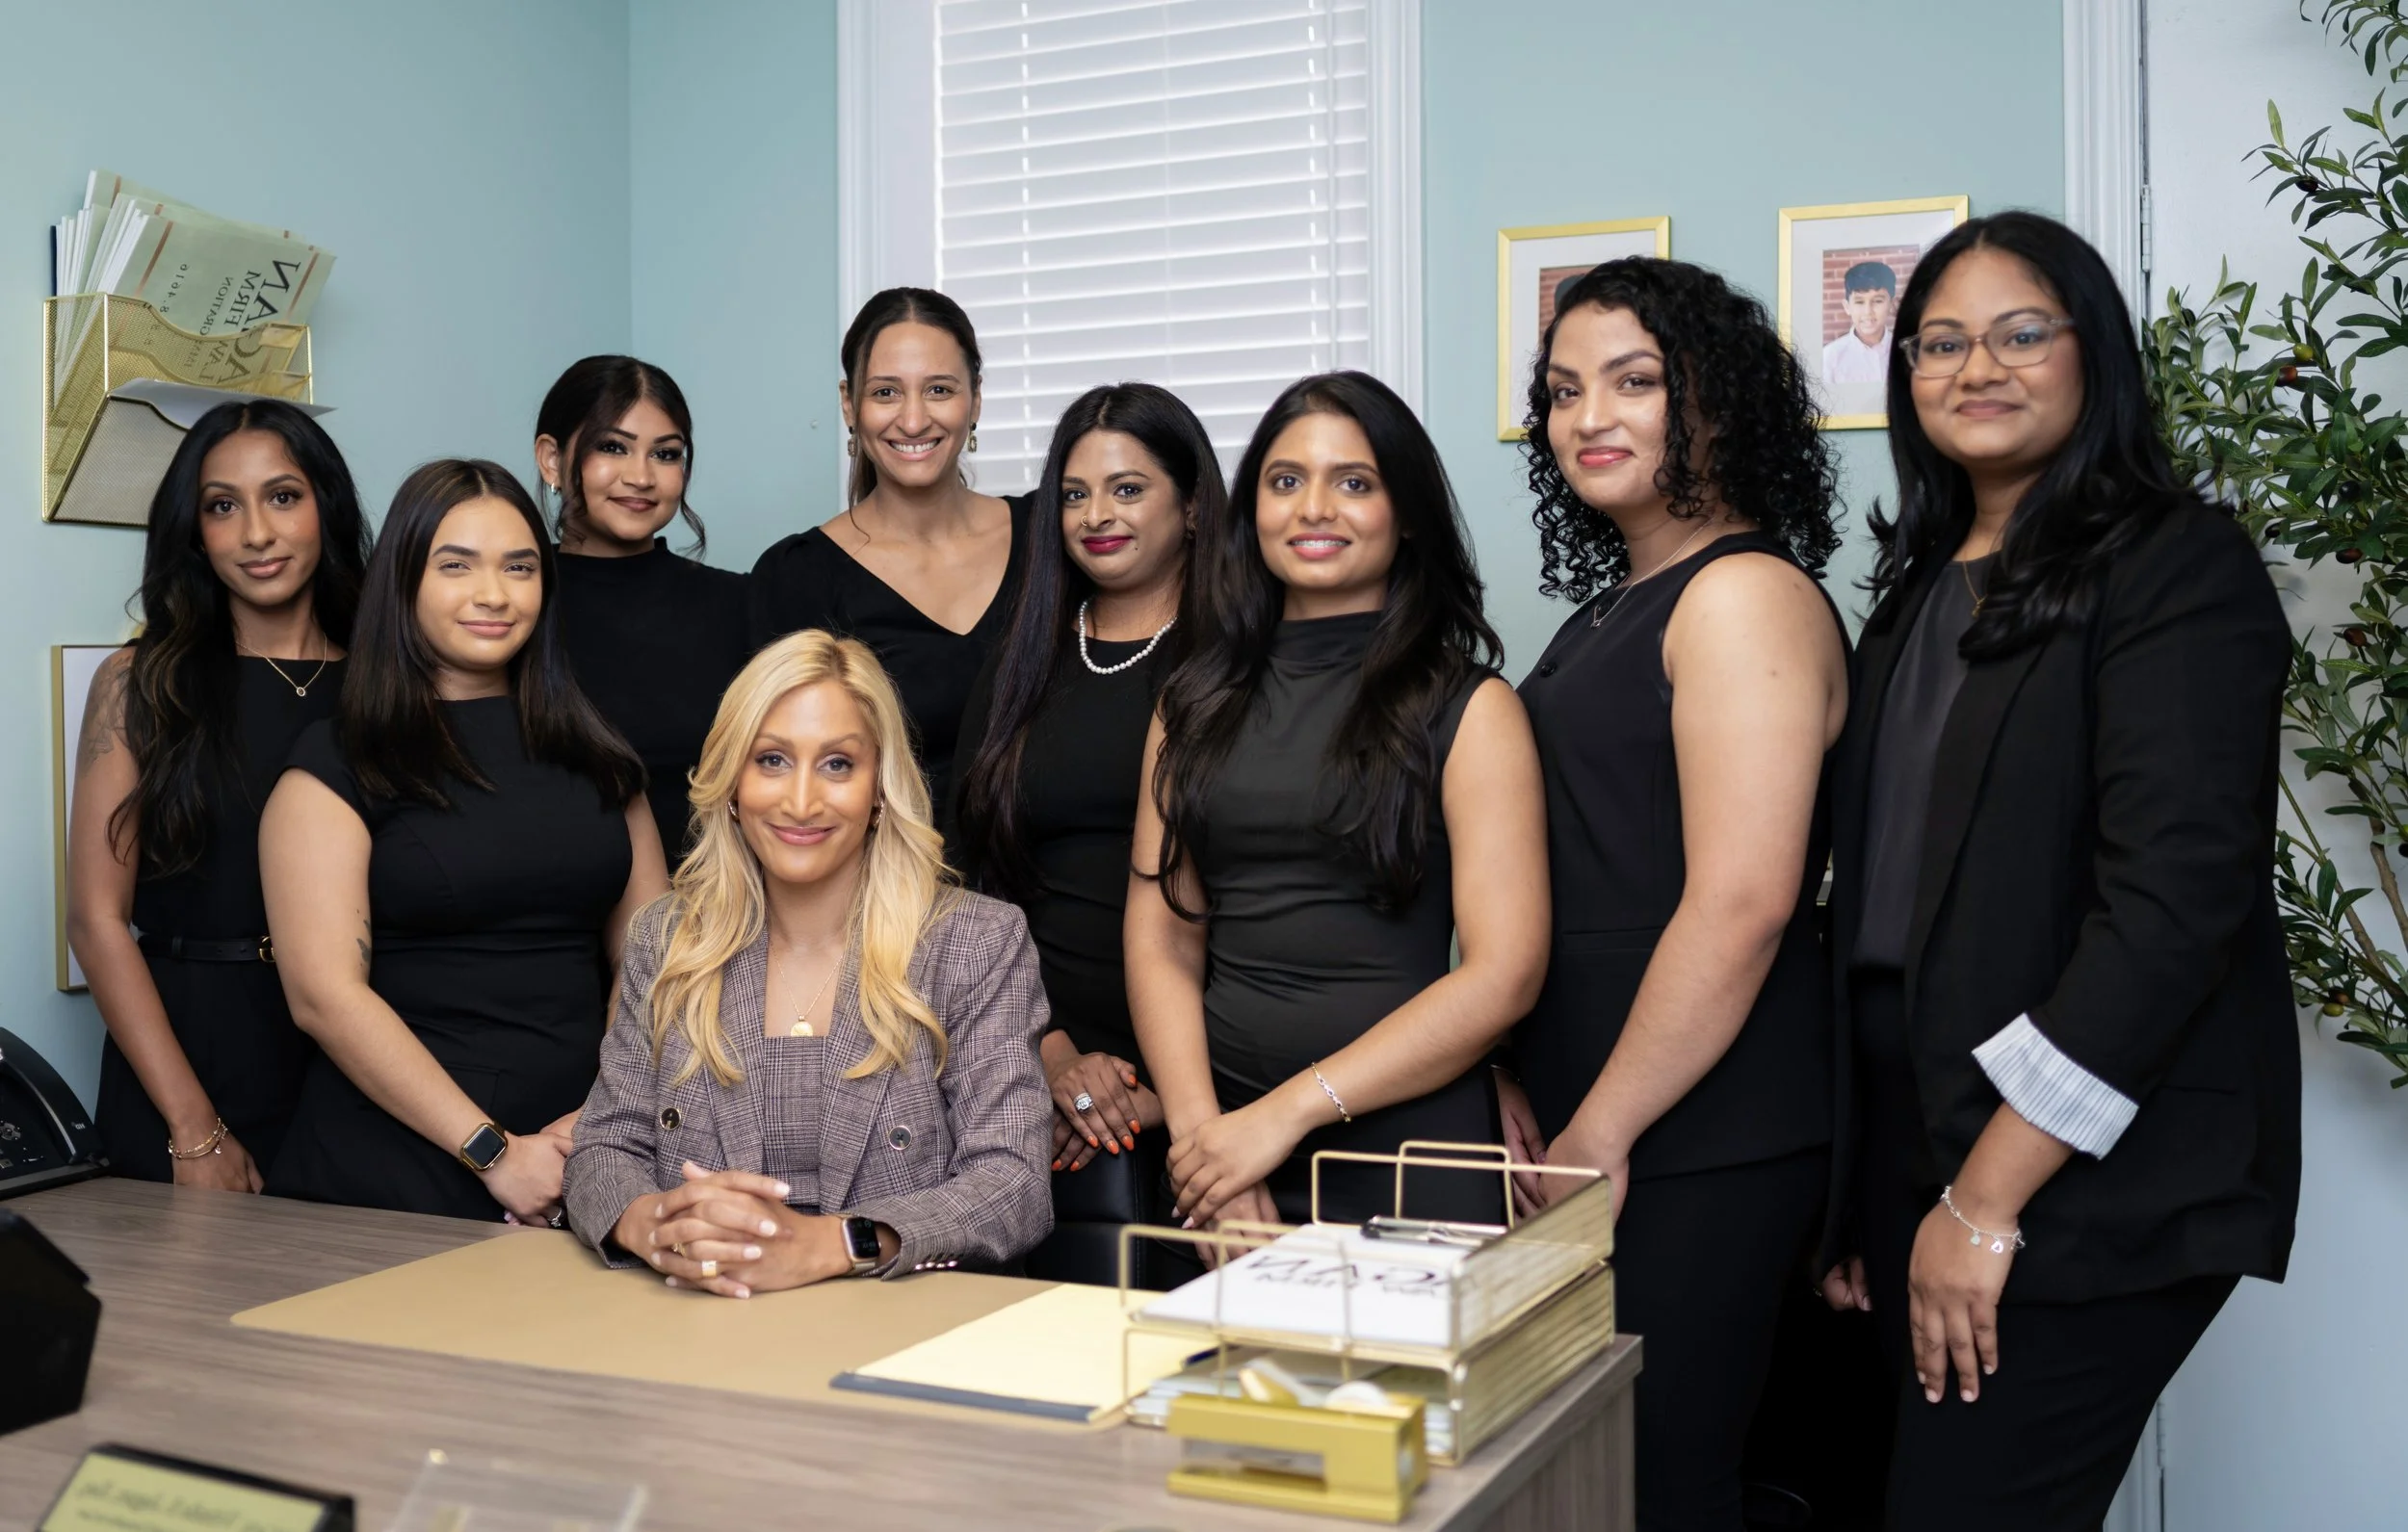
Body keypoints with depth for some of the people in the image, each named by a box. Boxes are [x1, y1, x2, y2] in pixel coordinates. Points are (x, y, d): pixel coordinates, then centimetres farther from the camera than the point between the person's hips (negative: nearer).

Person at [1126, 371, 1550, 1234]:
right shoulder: (1196, 706, 9)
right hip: (1219, 1155, 3)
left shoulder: (1467, 709, -3)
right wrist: (1198, 1127, -11)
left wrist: (1286, 1113, -15)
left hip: (1405, 1149, -3)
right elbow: (1162, 938, 4)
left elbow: (1504, 974, -11)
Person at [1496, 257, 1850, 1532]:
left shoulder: (1747, 595, -12)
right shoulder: (1612, 608, 16)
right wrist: (1513, 1088, 8)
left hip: (1700, 1149, -9)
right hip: (1575, 1133, 9)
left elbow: (1741, 901, -21)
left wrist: (1599, 1135, -16)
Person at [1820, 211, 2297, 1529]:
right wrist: (1847, 1174, 11)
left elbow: (2176, 898, -17)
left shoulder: (2179, 568, -7)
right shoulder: (1919, 591, 14)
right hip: (1910, 1149, 7)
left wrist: (1990, 1197, -18)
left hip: (2087, 1185, -7)